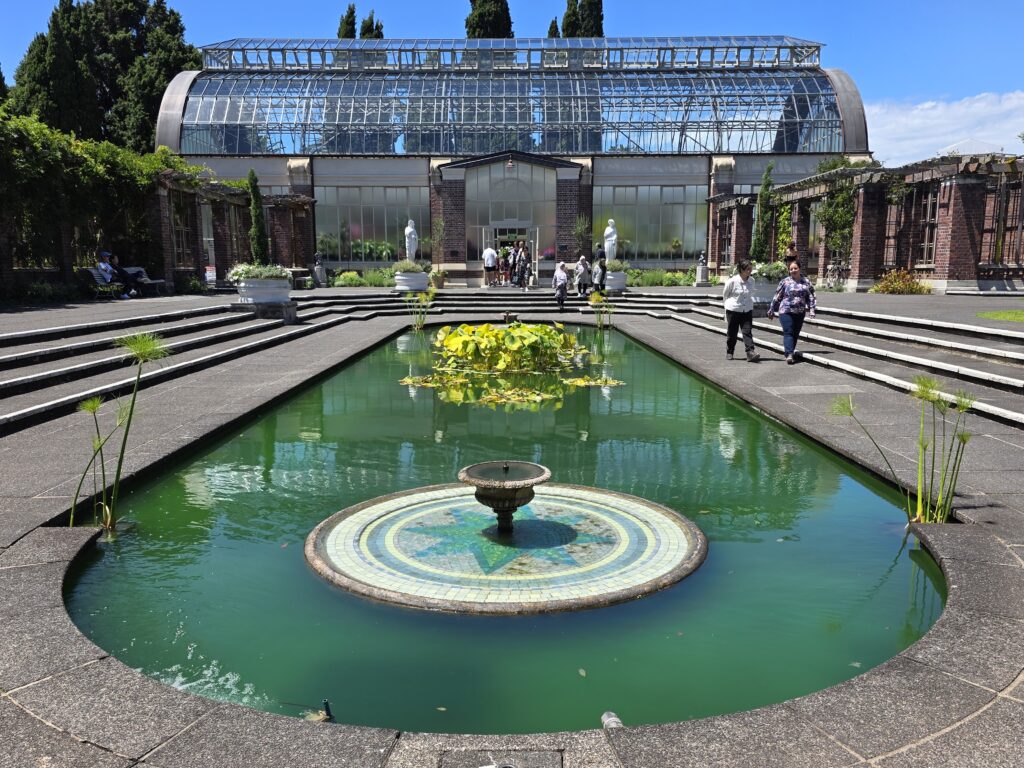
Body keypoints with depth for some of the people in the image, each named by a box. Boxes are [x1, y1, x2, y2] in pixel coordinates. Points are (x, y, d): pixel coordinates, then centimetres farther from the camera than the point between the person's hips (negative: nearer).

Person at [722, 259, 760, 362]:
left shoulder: (751, 281, -2)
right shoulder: (732, 281, -15)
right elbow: (725, 294, 1)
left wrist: (750, 303, 9)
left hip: (747, 310, 3)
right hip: (733, 310, -3)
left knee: (747, 331, -7)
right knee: (732, 333, 8)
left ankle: (751, 353, -14)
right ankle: (729, 352, 24)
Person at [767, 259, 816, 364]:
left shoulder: (806, 282, 7)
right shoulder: (785, 282, 0)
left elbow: (811, 296, 8)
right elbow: (777, 297, 3)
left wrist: (811, 309, -3)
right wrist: (771, 310, 4)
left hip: (800, 312, 4)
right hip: (786, 311, -4)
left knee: (796, 333, 8)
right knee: (788, 332, -13)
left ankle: (790, 352, 20)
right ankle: (789, 354, -20)